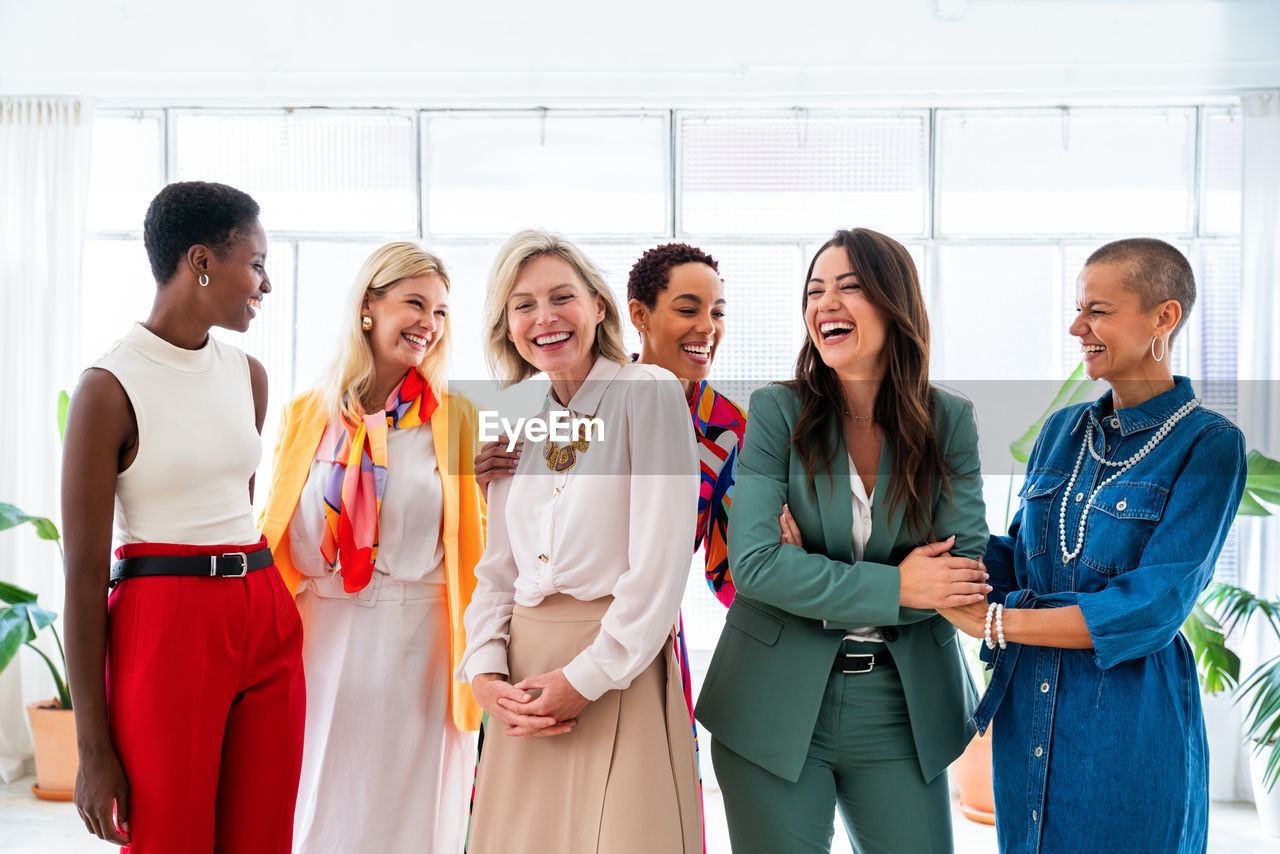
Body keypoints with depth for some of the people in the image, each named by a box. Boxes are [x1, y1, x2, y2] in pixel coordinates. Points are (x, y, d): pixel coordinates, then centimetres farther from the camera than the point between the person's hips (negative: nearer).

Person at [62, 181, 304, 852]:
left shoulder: (247, 374, 10)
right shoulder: (110, 387, -9)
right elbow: (84, 575, -10)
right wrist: (93, 748, -11)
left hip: (266, 624, 6)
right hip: (163, 629, -6)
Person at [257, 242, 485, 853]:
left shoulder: (456, 419, 3)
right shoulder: (305, 416, 7)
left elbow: (479, 543, 6)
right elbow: (276, 537, 12)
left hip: (419, 643, -1)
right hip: (325, 641, 2)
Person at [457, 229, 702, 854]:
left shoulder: (648, 393, -5)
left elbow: (659, 565, -12)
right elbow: (496, 570, 15)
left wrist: (585, 678, -13)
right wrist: (484, 673, -1)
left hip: (619, 674, -5)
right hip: (524, 687, 5)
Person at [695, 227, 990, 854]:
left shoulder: (949, 421, 1)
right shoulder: (776, 412, -5)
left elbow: (967, 569, -6)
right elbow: (753, 562, -14)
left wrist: (818, 579, -14)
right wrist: (893, 587, -18)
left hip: (903, 708, 2)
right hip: (777, 706, -2)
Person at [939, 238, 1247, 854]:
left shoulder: (1208, 444, -9)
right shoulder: (1062, 429, 10)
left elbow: (1153, 606, -18)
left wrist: (995, 623, -20)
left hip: (1130, 727, -5)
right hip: (1028, 712, 6)